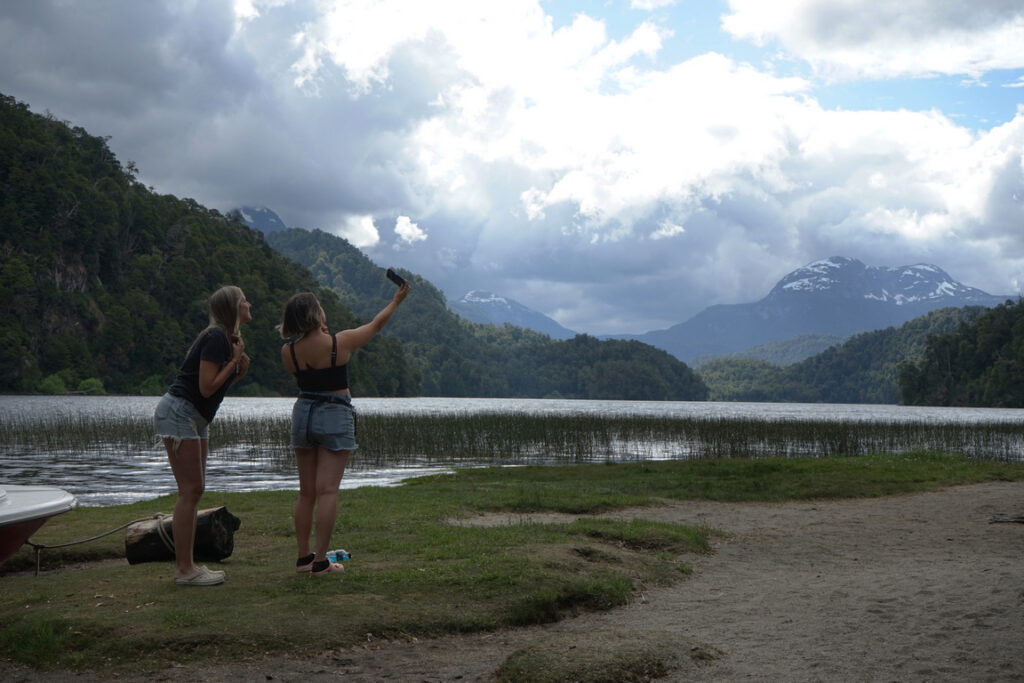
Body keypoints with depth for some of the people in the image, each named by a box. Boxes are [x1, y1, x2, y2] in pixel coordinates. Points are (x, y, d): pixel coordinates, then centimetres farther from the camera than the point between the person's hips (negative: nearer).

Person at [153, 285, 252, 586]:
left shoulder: (227, 339, 14)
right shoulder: (216, 338, -17)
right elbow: (206, 387, -22)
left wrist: (239, 372, 0)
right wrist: (235, 361, -14)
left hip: (196, 418, 10)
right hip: (178, 412, -10)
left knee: (194, 490, 10)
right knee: (189, 491, -9)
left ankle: (187, 565, 14)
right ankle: (184, 570, -6)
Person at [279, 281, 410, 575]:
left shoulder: (288, 352, -3)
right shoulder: (341, 342, -12)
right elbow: (376, 324, 4)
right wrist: (396, 301, 19)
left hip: (303, 413, 4)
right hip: (335, 417, -4)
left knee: (306, 492, 12)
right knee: (327, 491, -4)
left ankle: (303, 556, 17)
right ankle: (320, 560, -3)